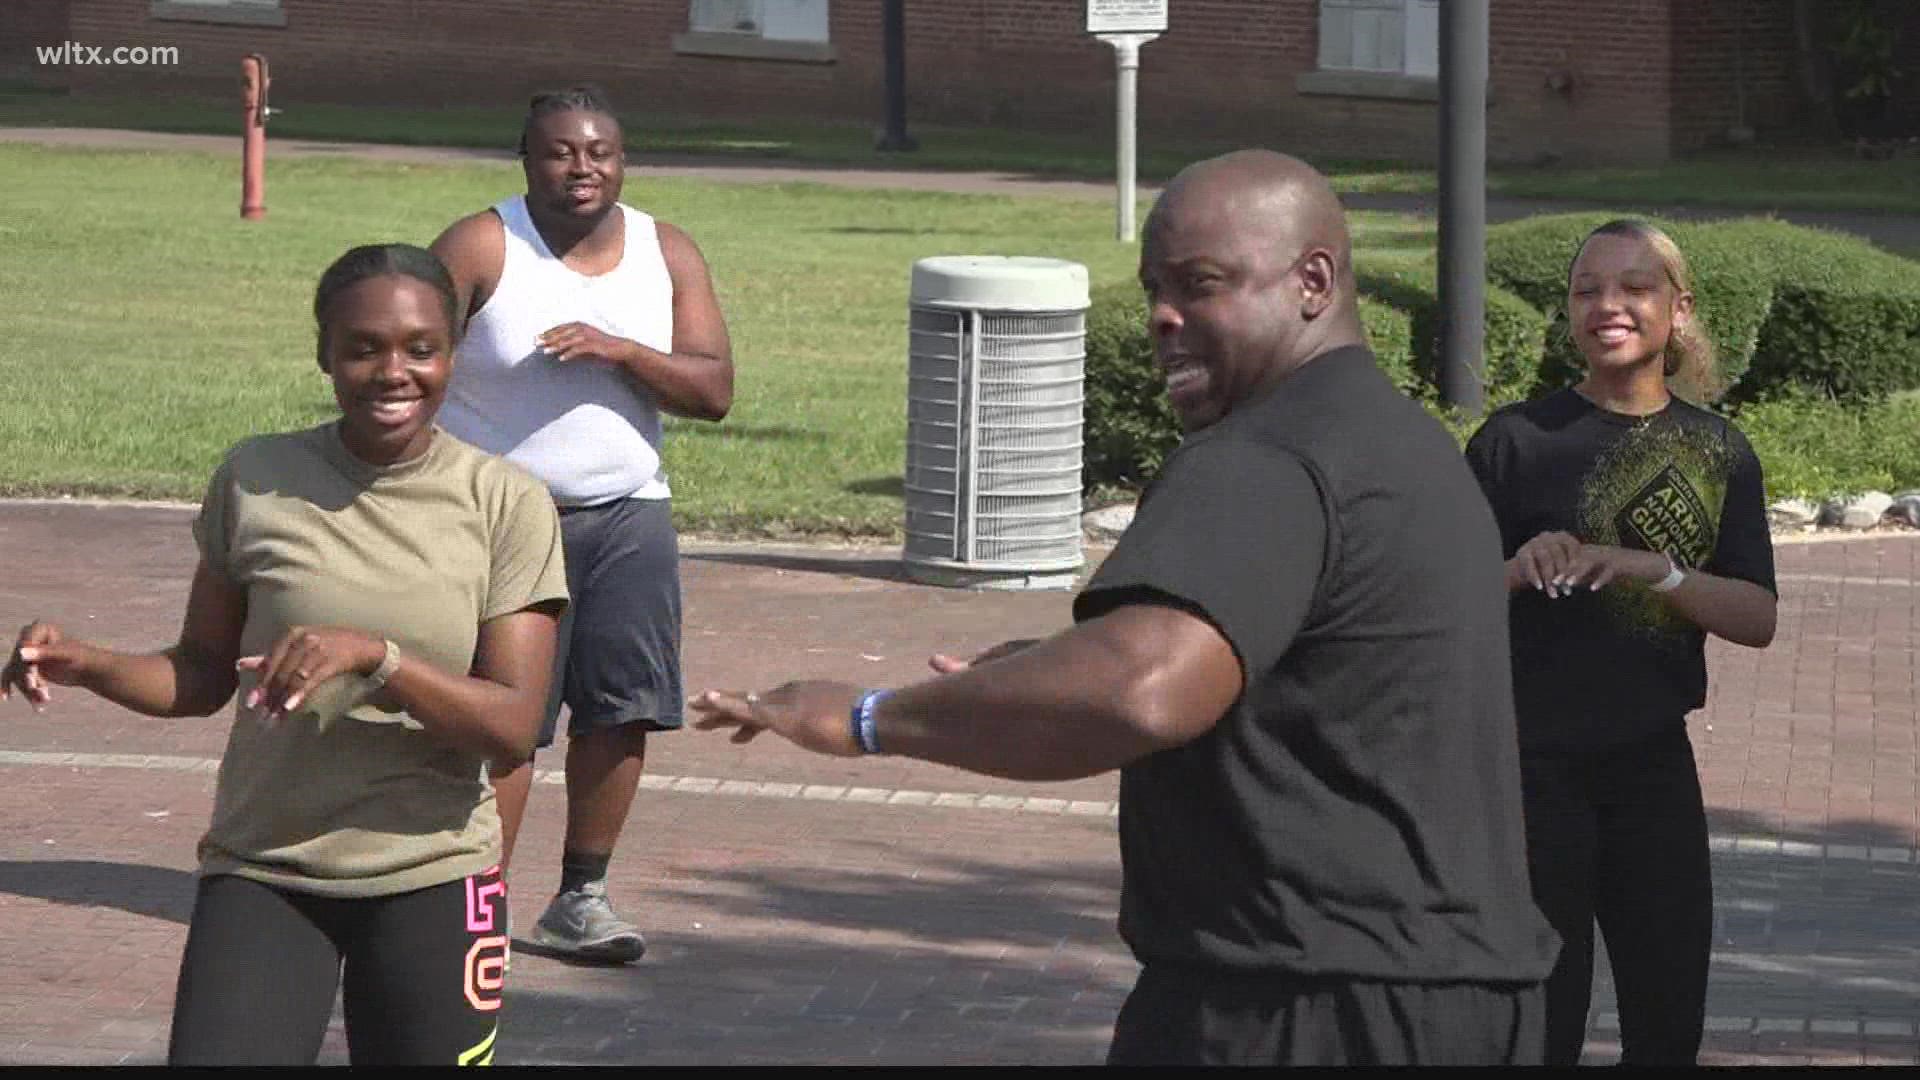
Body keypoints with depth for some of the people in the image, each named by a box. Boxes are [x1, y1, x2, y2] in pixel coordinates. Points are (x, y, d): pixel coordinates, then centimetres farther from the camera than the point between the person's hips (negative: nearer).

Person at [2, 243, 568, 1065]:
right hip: (260, 873, 1)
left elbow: (513, 728, -11)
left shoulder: (506, 505, -5)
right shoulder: (256, 481, 0)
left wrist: (374, 654, -26)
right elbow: (203, 675, 9)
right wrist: (89, 665, -11)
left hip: (431, 882, 0)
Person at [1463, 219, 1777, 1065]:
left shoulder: (1717, 452, 5)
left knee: (1669, 1022, 10)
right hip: (1532, 765, -3)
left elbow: (1758, 619, -2)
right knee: (1539, 1024, 1)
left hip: (1654, 765, 3)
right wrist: (1519, 571, -22)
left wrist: (1655, 572, -18)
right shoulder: (1517, 440, -4)